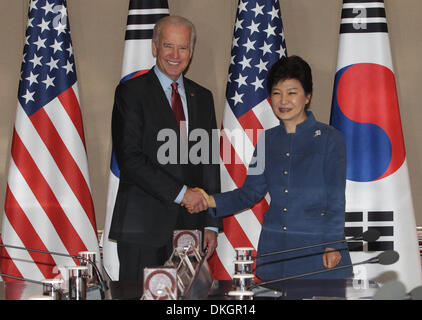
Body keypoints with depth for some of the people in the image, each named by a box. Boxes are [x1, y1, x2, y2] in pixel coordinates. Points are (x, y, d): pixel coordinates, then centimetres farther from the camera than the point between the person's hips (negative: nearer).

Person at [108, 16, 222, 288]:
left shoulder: (202, 97, 16)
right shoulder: (131, 92, 0)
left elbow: (210, 163, 15)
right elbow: (129, 158, -10)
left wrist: (212, 224, 8)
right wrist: (180, 192, -15)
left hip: (189, 224, 4)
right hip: (143, 225, -4)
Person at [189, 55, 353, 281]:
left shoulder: (330, 138, -4)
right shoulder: (268, 140, 9)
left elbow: (336, 200, -4)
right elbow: (251, 191, 9)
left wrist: (332, 246, -11)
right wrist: (212, 201, -6)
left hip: (317, 249, -4)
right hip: (274, 248, 4)